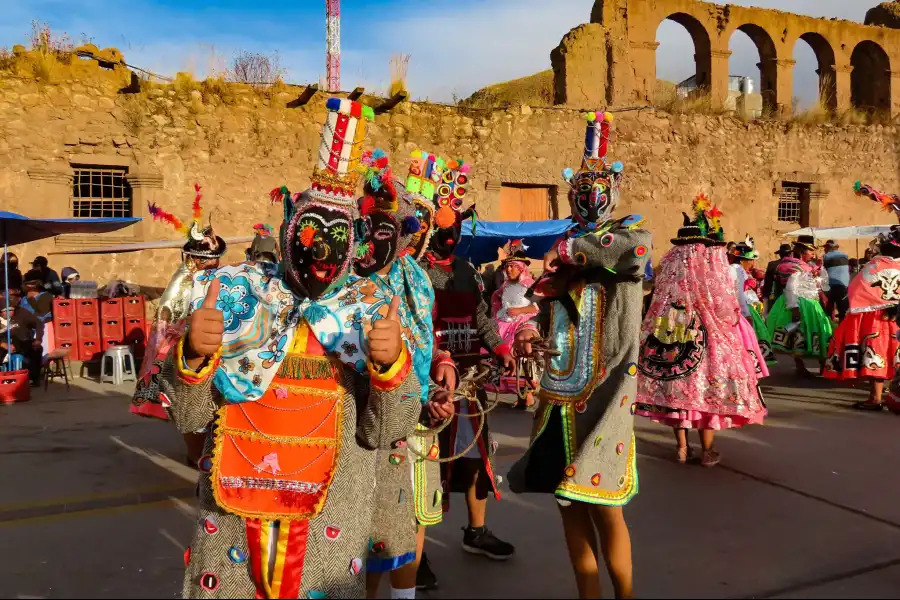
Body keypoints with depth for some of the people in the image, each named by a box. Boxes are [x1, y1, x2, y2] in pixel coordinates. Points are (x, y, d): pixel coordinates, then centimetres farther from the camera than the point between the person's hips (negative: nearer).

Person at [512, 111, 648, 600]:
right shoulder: (564, 245, 15)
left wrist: (576, 249, -12)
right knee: (567, 498, 12)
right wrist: (532, 329, -3)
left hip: (602, 391, -5)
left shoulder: (629, 232, 3)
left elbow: (637, 250, -23)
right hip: (560, 391, 5)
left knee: (603, 503, -2)